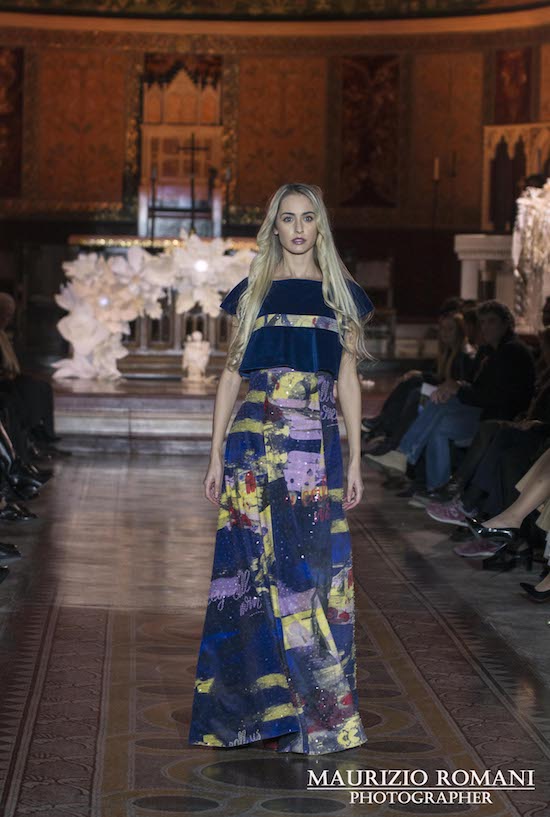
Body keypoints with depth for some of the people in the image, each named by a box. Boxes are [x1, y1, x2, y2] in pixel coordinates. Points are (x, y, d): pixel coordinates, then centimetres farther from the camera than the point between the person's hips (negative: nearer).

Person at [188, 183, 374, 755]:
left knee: (313, 568, -1)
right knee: (259, 568, -1)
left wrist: (355, 461, 5)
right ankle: (259, 703, 8)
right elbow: (231, 374, 9)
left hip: (317, 442, 0)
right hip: (255, 438, 0)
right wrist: (216, 454, 3)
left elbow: (349, 380, 11)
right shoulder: (252, 291, 10)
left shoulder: (343, 294, 11)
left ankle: (317, 704, 9)